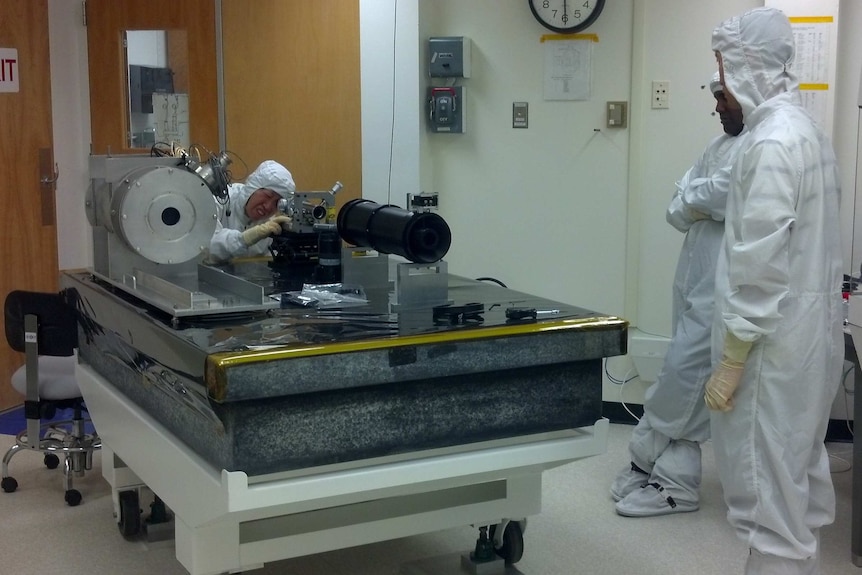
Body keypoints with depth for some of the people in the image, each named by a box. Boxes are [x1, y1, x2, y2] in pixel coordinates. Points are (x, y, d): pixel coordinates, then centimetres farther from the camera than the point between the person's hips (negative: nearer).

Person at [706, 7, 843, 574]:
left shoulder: (773, 143, -18)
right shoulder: (808, 131, 12)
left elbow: (760, 265, -21)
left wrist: (730, 362, -17)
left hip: (776, 342, -10)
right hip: (811, 334, 10)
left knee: (770, 489, -1)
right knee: (798, 477, 18)